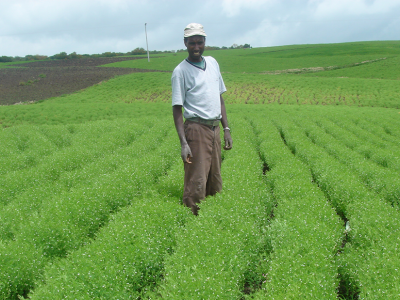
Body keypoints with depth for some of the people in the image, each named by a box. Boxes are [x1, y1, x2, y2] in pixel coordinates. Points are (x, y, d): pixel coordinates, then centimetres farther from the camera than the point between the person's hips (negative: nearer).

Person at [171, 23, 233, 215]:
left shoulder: (213, 63, 13)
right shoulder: (181, 71, -5)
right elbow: (177, 109, -8)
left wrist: (226, 129, 12)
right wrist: (183, 143, -17)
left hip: (214, 129, 7)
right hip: (196, 129, -6)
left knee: (215, 182, 12)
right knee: (196, 184, -7)